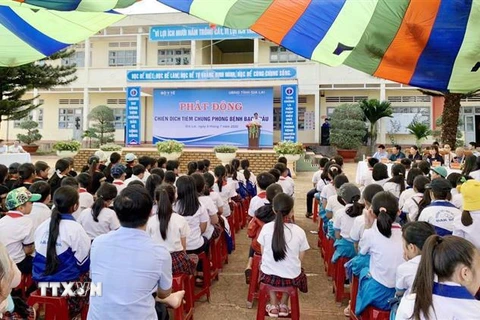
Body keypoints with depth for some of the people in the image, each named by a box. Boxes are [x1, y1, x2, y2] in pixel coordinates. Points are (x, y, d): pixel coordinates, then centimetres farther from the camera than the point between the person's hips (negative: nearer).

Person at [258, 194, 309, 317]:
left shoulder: (266, 228, -10)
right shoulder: (299, 231, -12)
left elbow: (263, 253, 2)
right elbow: (300, 258, -2)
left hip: (268, 276, 0)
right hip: (291, 277, 0)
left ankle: (273, 305, 28)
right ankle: (283, 305, 29)